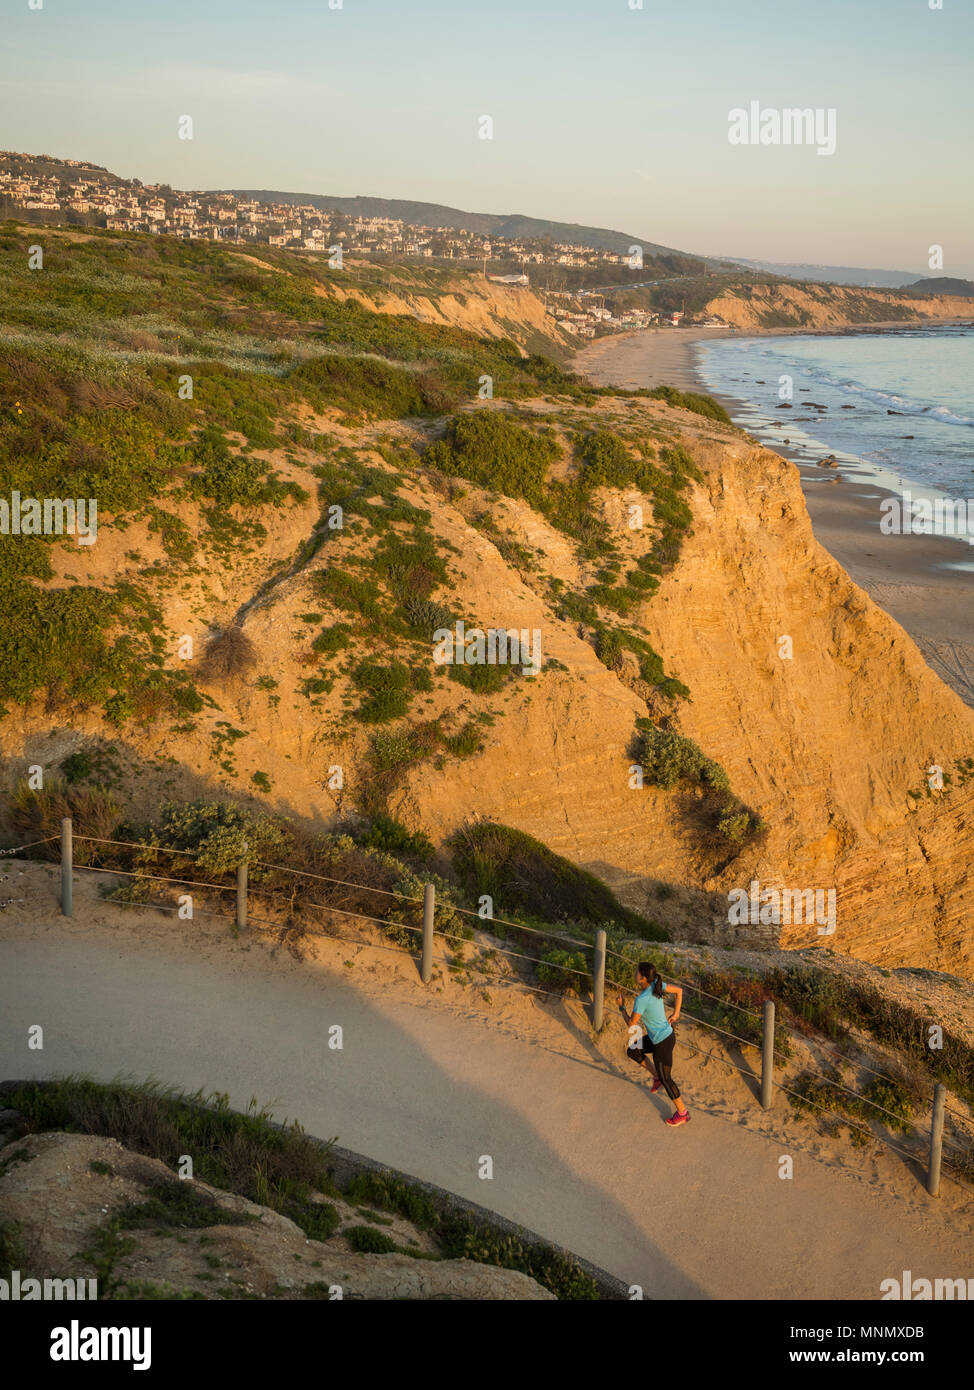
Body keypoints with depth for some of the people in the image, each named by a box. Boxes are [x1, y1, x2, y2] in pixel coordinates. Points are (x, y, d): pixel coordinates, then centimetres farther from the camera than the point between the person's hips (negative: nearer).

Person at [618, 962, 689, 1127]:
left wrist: (622, 1006, -4)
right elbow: (678, 990, 6)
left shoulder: (642, 999, -29)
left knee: (665, 1078, 10)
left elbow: (631, 1023, -18)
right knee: (632, 1051, 21)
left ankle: (682, 1113, 26)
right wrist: (676, 1013, 9)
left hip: (663, 1042, -8)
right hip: (666, 1033, 8)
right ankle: (656, 1076, 33)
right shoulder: (657, 985, -8)